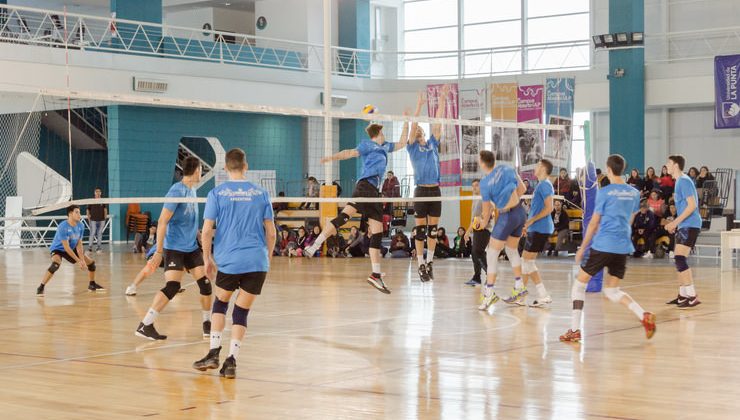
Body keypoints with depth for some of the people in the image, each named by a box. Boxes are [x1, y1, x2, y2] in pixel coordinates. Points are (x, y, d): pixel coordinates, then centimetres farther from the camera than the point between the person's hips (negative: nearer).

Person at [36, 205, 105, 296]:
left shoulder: (80, 226, -10)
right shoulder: (63, 227, -30)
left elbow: (79, 244, -6)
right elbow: (66, 247, -29)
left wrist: (82, 260, -16)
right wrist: (78, 261, -28)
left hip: (72, 249, 7)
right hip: (58, 249, -7)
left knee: (91, 262, 6)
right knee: (56, 264, -37)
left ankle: (92, 285, 30)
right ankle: (41, 287, -28)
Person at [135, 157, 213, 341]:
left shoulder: (192, 191, 10)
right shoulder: (177, 191, -16)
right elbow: (162, 222, -18)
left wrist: (201, 238, 26)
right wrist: (159, 252, -21)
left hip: (191, 247, 8)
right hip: (174, 248, -8)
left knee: (205, 283, 3)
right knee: (172, 286, -17)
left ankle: (207, 324, 18)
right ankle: (144, 326, -11)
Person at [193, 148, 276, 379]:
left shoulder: (217, 193, 0)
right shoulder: (260, 194, 6)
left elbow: (207, 230, -4)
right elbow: (271, 232, 7)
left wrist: (207, 258, 8)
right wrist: (268, 257, 19)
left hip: (229, 260, -1)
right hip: (257, 261, 1)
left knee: (220, 303, 20)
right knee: (241, 311, 7)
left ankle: (214, 353, 11)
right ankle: (231, 361, 3)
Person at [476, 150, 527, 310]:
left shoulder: (485, 183, -15)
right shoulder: (507, 169, 0)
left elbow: (487, 209, -4)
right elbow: (522, 188, 10)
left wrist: (484, 222, 15)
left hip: (507, 216, -7)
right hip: (521, 212, 7)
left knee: (492, 254, 2)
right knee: (512, 250, 24)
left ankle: (489, 291, -1)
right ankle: (519, 286, 30)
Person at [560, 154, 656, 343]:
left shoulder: (604, 192, -6)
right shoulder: (634, 193, 10)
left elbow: (594, 223, -3)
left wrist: (582, 248, 6)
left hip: (602, 245, -5)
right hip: (623, 247, 5)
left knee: (579, 284, 8)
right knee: (612, 291, 14)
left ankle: (575, 330, 3)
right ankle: (644, 316, -9)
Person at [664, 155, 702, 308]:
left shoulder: (684, 181, -12)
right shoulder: (679, 181, 18)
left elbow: (692, 205, -20)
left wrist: (675, 222, -19)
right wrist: (675, 224, 21)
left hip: (690, 225, -10)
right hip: (684, 225, 10)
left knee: (679, 258, -16)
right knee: (679, 259, 13)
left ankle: (692, 296, -17)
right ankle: (682, 295, 19)